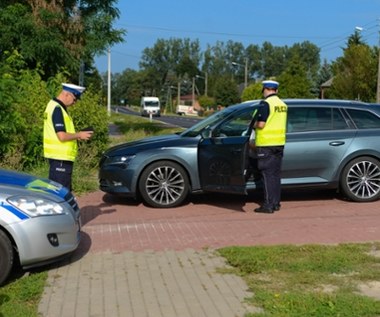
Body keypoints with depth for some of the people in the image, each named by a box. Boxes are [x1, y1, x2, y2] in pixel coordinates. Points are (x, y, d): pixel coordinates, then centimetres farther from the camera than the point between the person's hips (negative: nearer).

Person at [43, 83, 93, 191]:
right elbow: (62, 136, -23)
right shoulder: (57, 109, -17)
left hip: (57, 156, 10)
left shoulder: (54, 105, 15)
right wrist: (79, 135, -10)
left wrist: (76, 135, 12)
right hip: (60, 157, -10)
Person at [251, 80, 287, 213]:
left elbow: (261, 124, -20)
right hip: (279, 143, 7)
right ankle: (276, 203, 18)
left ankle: (268, 205, -2)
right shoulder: (283, 104, 12)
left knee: (267, 175, -4)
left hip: (266, 144, -7)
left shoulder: (265, 103, -13)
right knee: (276, 174, 13)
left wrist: (254, 125, 1)